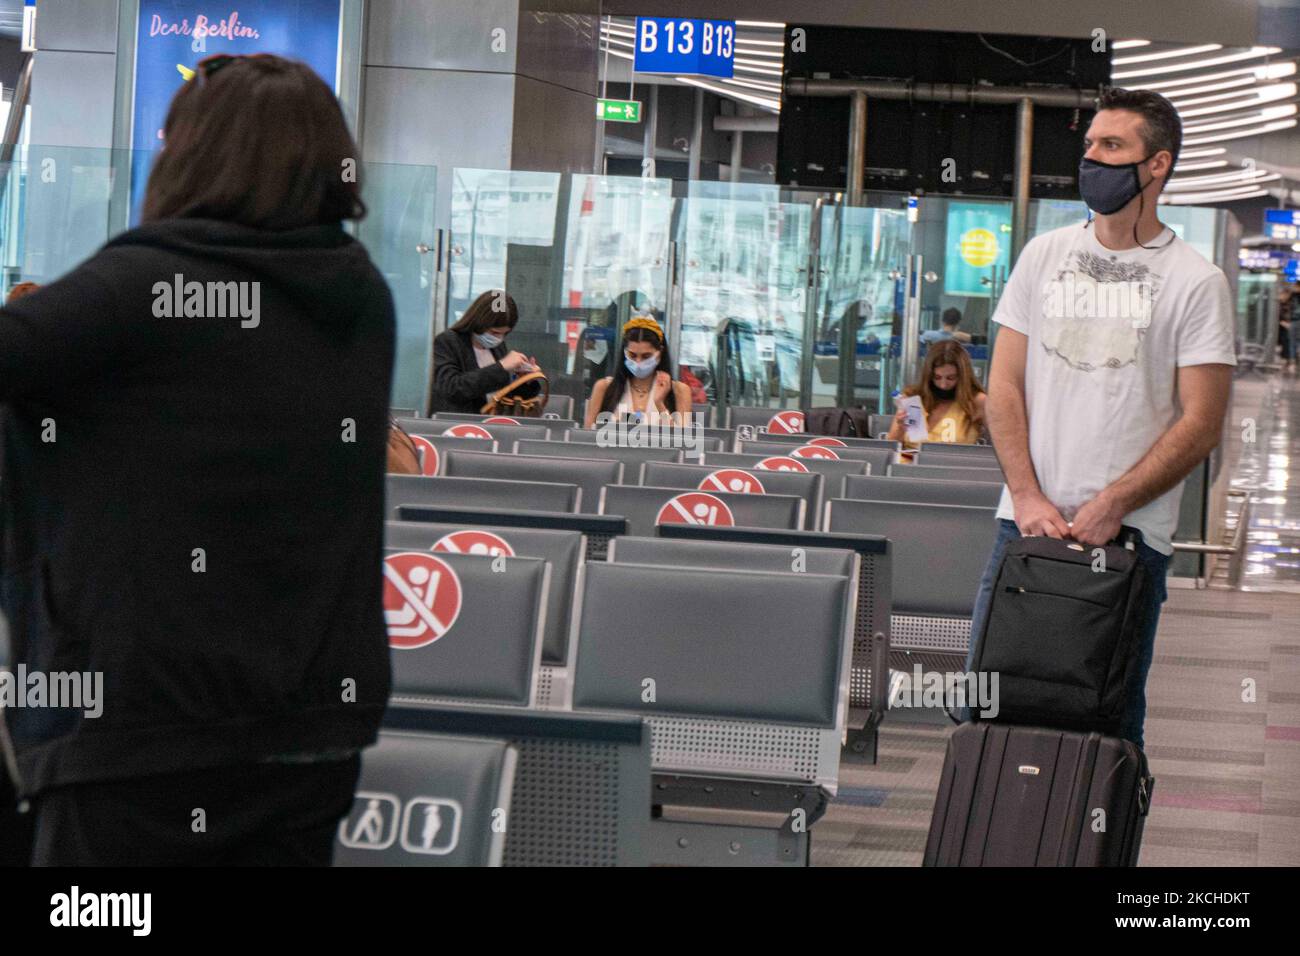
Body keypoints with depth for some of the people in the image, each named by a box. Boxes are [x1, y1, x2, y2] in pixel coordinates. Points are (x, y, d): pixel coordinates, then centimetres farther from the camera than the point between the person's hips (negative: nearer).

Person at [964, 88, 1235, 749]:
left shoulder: (1195, 282, -1)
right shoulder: (1045, 256, 11)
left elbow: (1200, 423, -5)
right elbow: (1004, 386, 9)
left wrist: (1110, 507, -13)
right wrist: (1028, 497, -5)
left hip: (1129, 534, -3)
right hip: (1026, 521, 3)